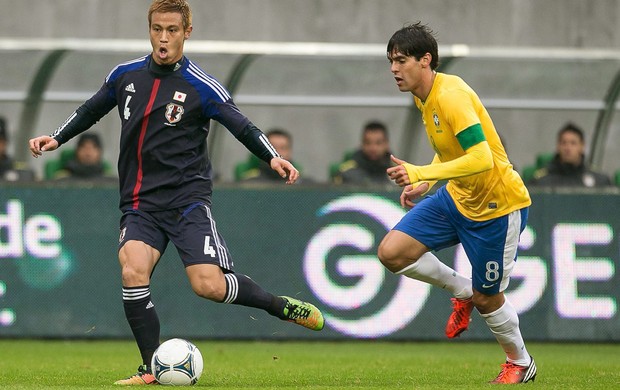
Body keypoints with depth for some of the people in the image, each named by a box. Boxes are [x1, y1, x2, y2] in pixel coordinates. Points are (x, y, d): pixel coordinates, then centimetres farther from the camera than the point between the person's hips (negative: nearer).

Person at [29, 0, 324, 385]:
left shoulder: (202, 87, -6)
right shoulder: (125, 75, 7)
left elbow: (243, 126, -8)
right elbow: (92, 110, 25)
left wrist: (274, 158, -25)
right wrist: (57, 138, 18)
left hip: (186, 197, -3)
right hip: (139, 204, 3)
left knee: (209, 285, -19)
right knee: (133, 272, -23)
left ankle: (283, 306, 8)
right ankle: (152, 370, -12)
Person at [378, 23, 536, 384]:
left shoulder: (451, 96, -27)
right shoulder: (423, 96, 2)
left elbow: (481, 158, -35)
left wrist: (421, 173, -37)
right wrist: (422, 185, 7)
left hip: (498, 205, -8)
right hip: (457, 196, 8)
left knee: (486, 297, 4)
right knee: (392, 252, -6)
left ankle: (521, 362, 32)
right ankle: (462, 290, 17)